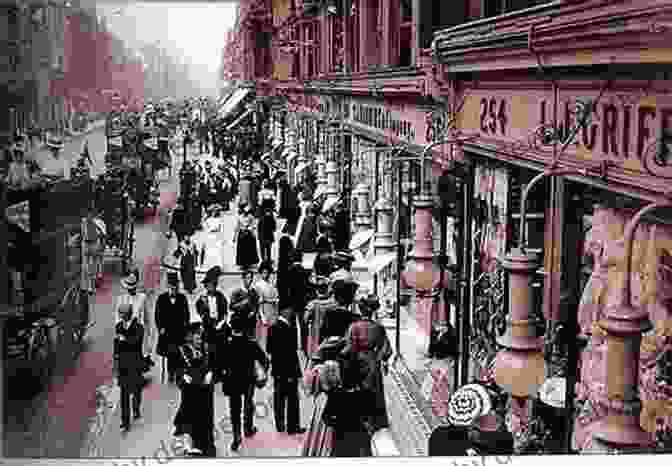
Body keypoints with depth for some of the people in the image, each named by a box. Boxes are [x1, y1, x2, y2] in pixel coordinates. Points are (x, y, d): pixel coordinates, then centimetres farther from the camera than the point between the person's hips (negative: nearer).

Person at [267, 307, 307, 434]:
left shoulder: (272, 328, 1)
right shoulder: (290, 329, -19)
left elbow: (269, 348, 7)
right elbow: (292, 352, -18)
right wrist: (296, 369, -12)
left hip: (276, 369, 7)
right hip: (289, 368, -7)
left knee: (279, 397, 14)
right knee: (292, 398, 3)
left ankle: (280, 425, 22)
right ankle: (292, 426, 8)